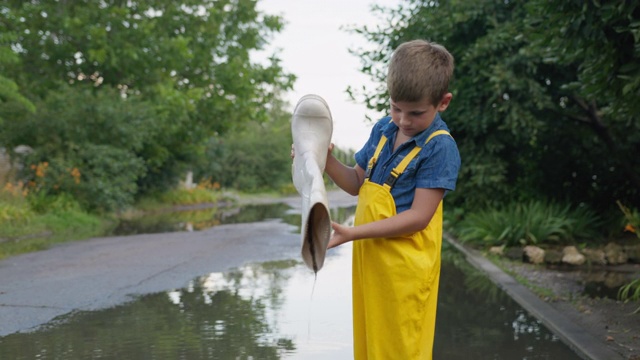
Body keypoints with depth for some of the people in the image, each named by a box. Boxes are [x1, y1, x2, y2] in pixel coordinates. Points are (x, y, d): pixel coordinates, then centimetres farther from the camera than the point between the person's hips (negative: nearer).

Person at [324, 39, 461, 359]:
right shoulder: (382, 130, 6)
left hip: (405, 267, -7)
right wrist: (327, 161, -4)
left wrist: (352, 233, -23)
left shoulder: (440, 147, -16)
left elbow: (418, 217, -20)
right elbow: (358, 183, 15)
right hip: (369, 257, 7)